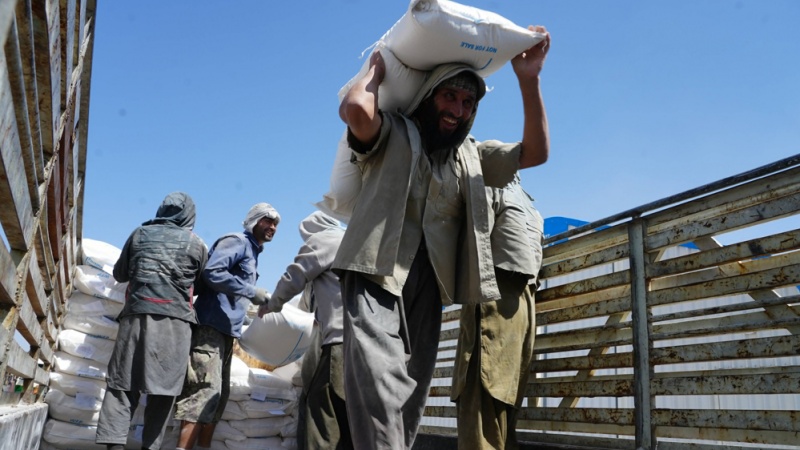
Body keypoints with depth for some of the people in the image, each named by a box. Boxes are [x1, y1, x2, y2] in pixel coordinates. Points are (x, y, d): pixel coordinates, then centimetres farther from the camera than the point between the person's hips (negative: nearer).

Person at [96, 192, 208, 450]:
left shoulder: (140, 234, 13)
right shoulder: (196, 243, 8)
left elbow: (120, 274, 21)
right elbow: (201, 283, 16)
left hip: (137, 314, 2)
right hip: (175, 319, -1)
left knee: (124, 382, 1)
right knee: (163, 387, 1)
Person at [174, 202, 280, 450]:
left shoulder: (252, 253, 22)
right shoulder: (237, 242, -5)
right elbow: (212, 272, -21)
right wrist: (253, 292, -19)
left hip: (227, 328, 10)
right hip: (212, 324, -10)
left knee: (218, 394, 10)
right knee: (205, 390, -15)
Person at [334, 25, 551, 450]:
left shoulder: (472, 155, 21)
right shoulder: (393, 134, 7)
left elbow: (535, 153, 11)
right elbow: (354, 109, -15)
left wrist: (528, 81, 4)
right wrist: (377, 69, 4)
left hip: (429, 282, 5)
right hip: (377, 270, -5)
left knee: (411, 389, 7)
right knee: (380, 376, -22)